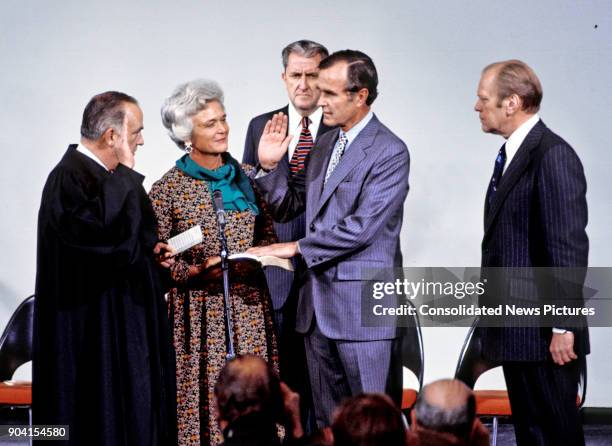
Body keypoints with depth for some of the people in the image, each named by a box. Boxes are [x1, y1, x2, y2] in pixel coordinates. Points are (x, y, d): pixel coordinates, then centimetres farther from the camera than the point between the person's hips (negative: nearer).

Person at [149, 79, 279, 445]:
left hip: (250, 307, 4)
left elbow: (268, 233, 15)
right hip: (200, 314, -3)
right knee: (207, 401, -4)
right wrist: (198, 270, -18)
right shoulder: (168, 189, -5)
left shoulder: (247, 177, 7)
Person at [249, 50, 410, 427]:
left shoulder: (389, 152, -11)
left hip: (361, 306, -8)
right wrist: (270, 166, 1)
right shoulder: (324, 145, 14)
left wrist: (297, 248, -14)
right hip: (319, 306, 8)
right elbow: (289, 207, 18)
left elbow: (362, 226, -19)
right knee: (329, 421, 12)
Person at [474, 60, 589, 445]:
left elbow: (569, 245, -19)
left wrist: (563, 326, -20)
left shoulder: (554, 156, -15)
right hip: (515, 331, 9)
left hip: (546, 337, -9)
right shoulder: (510, 155, 14)